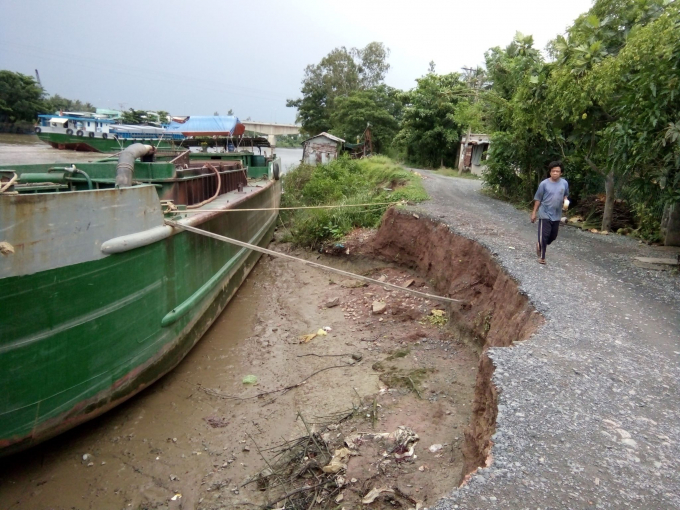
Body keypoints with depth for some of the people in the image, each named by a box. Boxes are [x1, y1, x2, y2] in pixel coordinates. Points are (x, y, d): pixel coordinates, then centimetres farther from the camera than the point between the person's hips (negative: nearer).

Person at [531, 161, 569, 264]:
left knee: (553, 236, 13)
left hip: (557, 215, 4)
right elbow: (538, 199, -3)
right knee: (544, 235, -5)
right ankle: (542, 257, 7)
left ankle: (540, 245, 41)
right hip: (545, 214, -4)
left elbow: (565, 195, 18)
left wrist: (565, 201, -5)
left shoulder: (564, 183, 1)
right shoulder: (544, 184, -9)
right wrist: (534, 212, -3)